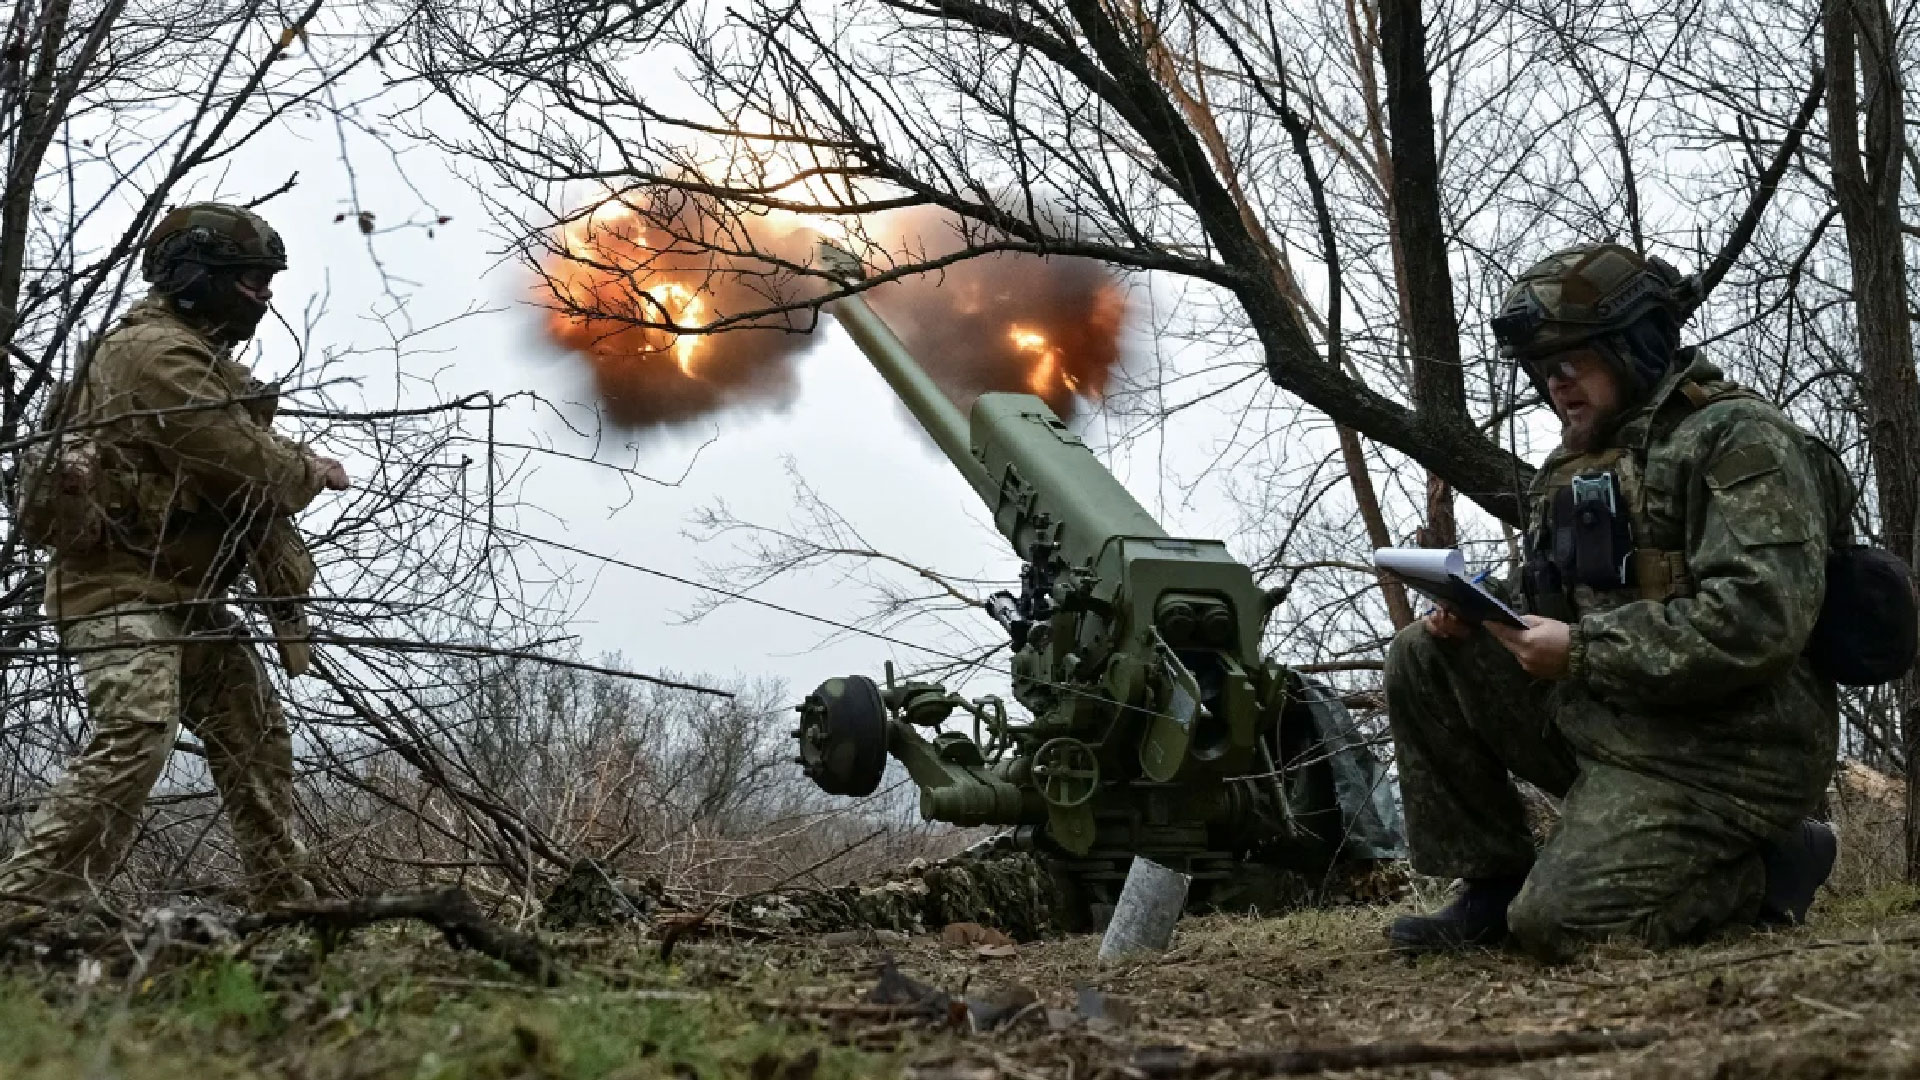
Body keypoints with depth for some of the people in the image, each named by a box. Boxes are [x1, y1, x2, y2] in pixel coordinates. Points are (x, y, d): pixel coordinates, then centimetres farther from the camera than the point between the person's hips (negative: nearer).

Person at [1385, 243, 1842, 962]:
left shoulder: (1738, 439, -11)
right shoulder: (1575, 464, 16)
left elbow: (1758, 619, -24)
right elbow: (1543, 603, 22)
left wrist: (1581, 651, -21)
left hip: (1712, 757, -8)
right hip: (1597, 716, 8)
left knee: (1558, 925, -21)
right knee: (1423, 660, -2)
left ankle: (1770, 866, 3)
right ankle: (1491, 887, 4)